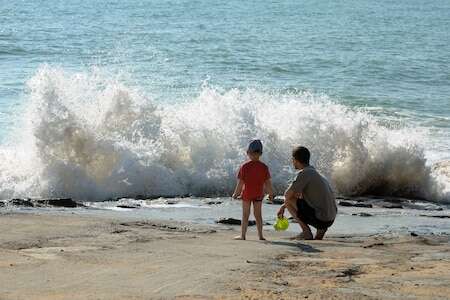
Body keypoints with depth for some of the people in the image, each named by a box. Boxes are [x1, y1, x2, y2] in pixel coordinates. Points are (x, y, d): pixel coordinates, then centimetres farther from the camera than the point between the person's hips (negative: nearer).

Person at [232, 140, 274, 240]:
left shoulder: (244, 167, -12)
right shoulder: (264, 167, -6)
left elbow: (240, 183, -11)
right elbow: (268, 183, -3)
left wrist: (235, 194, 0)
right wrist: (271, 194, 9)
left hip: (246, 193, -2)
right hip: (259, 194, 2)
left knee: (245, 215, 6)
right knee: (258, 214, 11)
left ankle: (242, 235, 7)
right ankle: (260, 235, 9)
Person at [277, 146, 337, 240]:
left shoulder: (304, 173, -10)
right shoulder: (314, 172, 19)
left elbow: (287, 195, -12)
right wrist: (283, 207, 28)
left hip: (320, 219, -8)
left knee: (288, 200, -1)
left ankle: (306, 231, -3)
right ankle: (321, 229, 12)